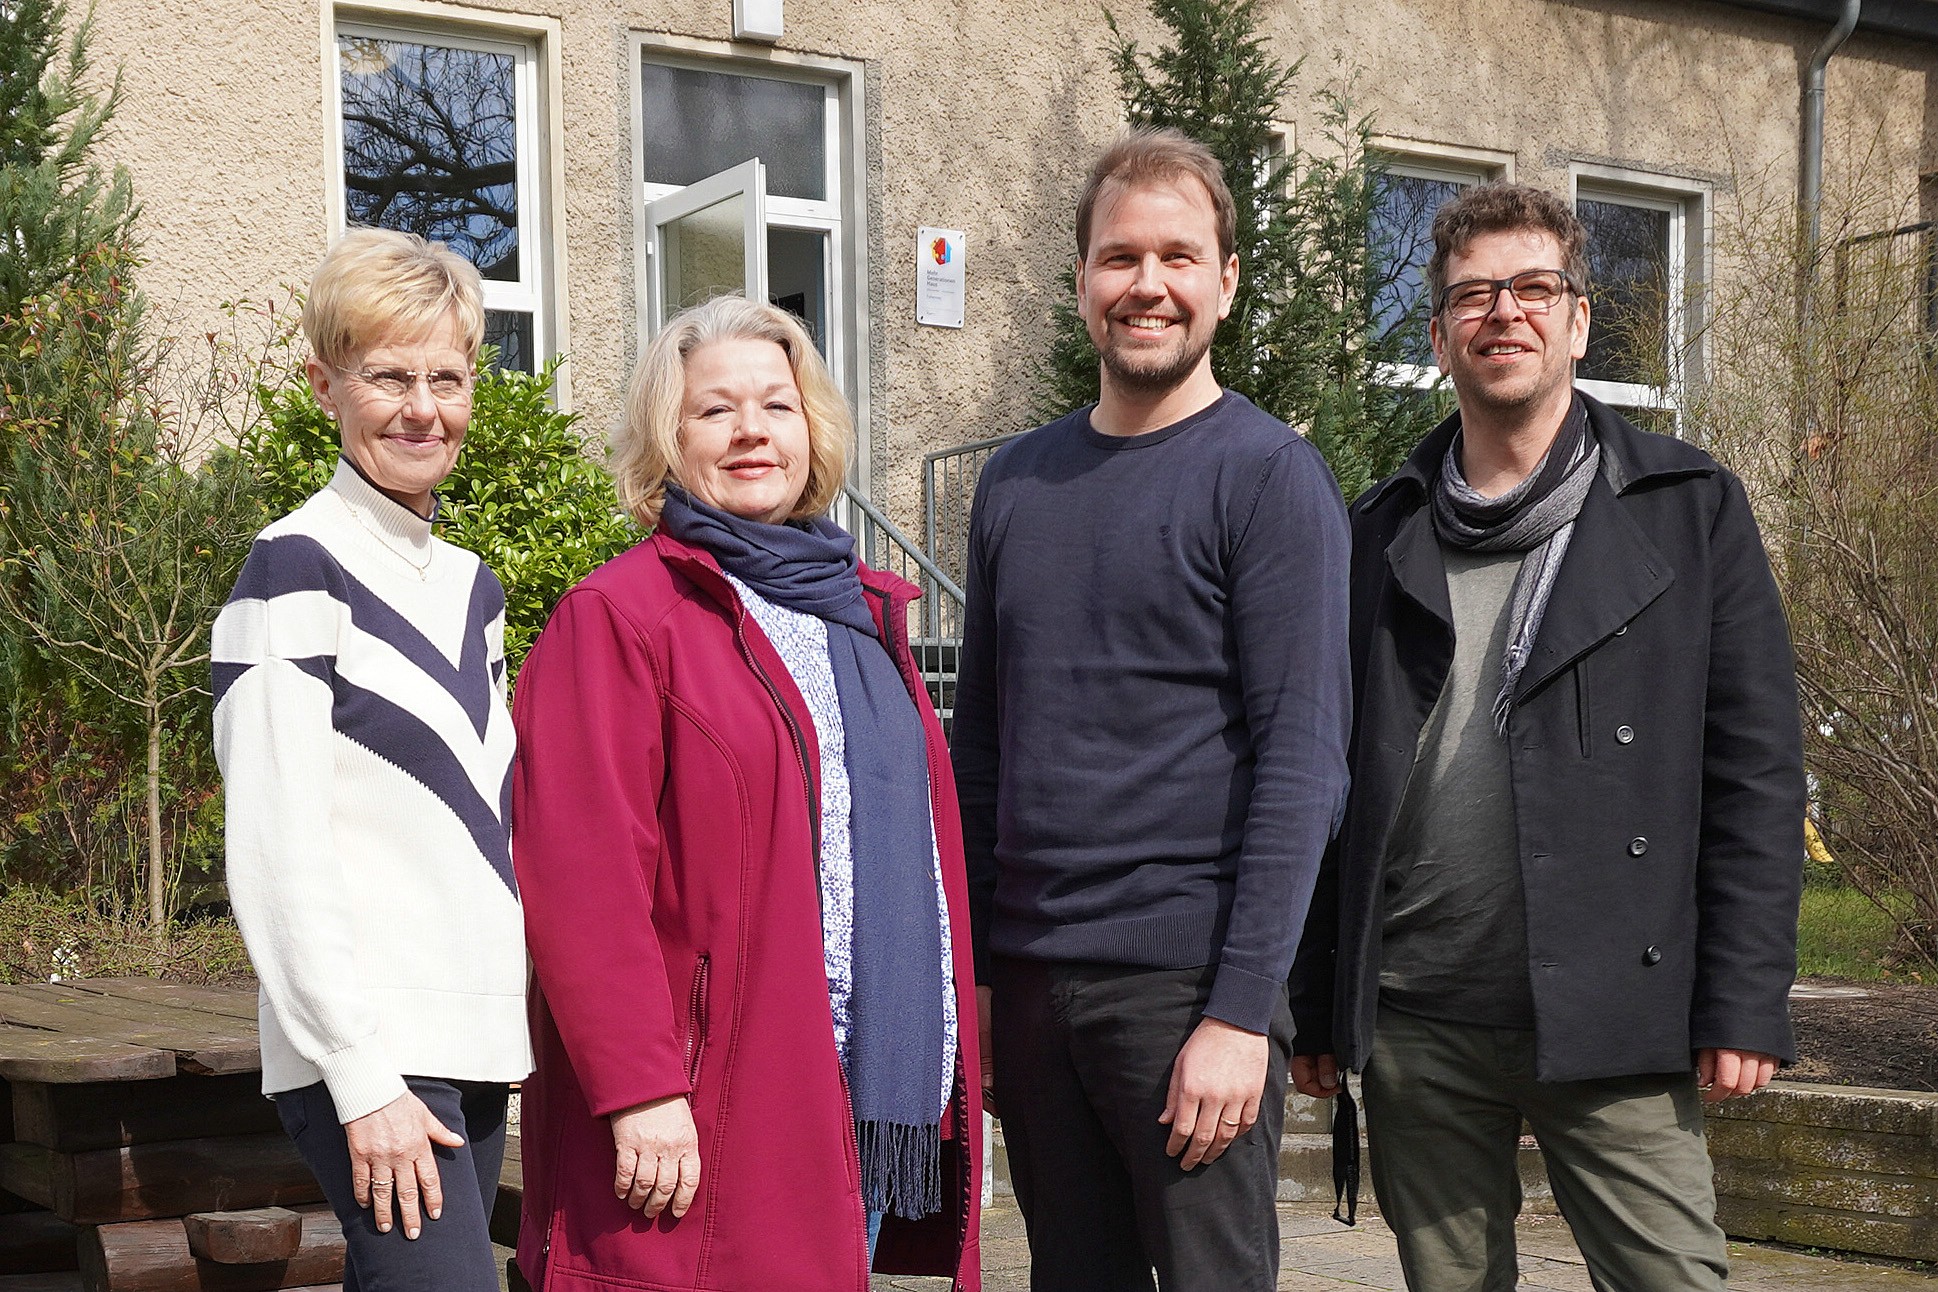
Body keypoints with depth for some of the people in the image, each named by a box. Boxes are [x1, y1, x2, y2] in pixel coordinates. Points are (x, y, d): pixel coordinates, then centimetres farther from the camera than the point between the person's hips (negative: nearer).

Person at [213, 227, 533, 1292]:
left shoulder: (468, 584, 15)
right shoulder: (298, 571, -7)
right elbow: (276, 855, -12)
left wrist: (506, 1028, 15)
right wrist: (362, 1077, -16)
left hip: (472, 1045, 7)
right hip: (364, 1052, -7)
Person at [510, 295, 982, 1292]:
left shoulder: (858, 610, 17)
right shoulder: (618, 616, -7)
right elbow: (581, 879, -14)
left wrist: (945, 1059, 17)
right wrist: (638, 1088, -19)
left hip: (876, 1095, 7)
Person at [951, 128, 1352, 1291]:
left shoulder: (1267, 476, -5)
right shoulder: (1016, 483, 11)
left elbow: (1304, 760, -11)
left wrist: (1241, 1013, -16)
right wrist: (967, 971, 9)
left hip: (1188, 977, -5)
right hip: (1029, 976, 5)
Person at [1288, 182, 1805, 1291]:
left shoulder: (1692, 510, 4)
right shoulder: (1379, 534, 10)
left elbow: (1757, 771, 0)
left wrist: (1746, 1002, -7)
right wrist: (1319, 1008, 6)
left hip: (1614, 1021, -2)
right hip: (1416, 1025, 2)